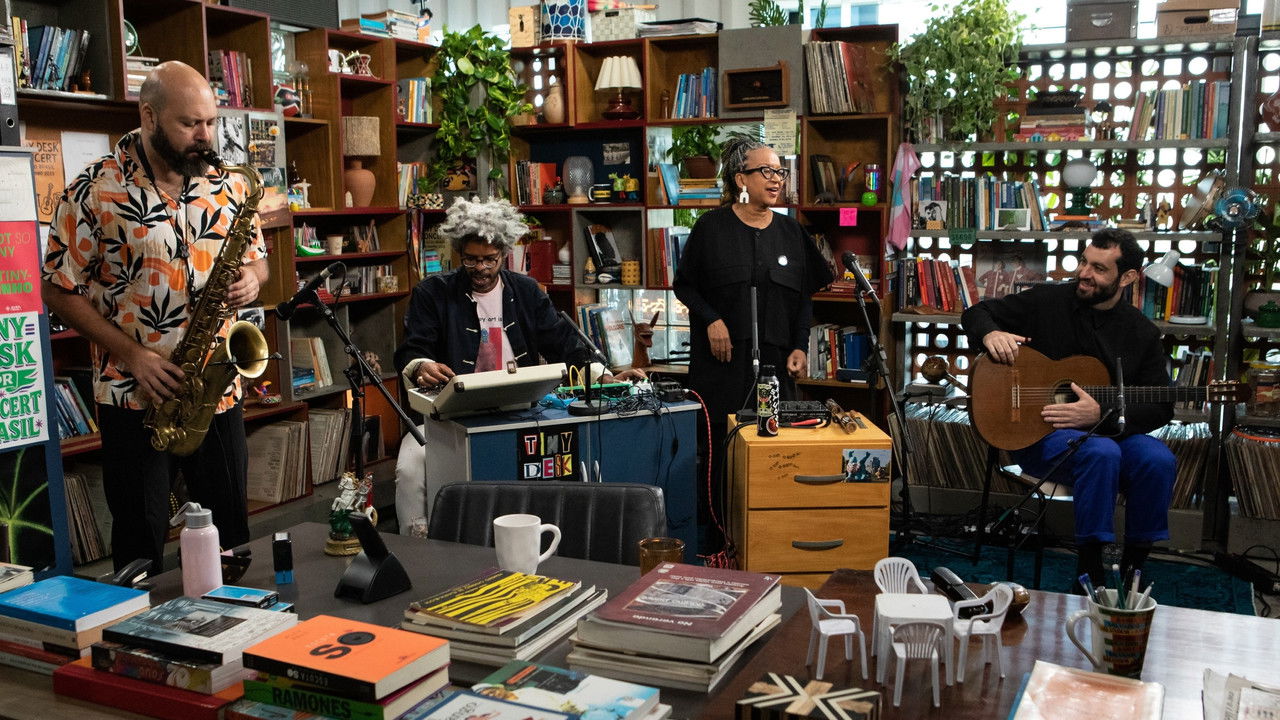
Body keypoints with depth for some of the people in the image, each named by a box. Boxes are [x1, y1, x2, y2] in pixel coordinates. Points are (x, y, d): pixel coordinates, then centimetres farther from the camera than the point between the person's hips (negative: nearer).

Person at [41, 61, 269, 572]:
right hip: (134, 397, -3)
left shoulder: (226, 185, 4)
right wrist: (132, 354, -16)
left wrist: (251, 278, -10)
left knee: (231, 533, 13)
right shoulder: (95, 190, -9)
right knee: (141, 547, 9)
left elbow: (257, 256, 15)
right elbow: (59, 288, -6)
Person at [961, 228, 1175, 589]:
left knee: (1158, 459, -28)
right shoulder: (1046, 300, -1)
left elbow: (1160, 407, 1)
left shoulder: (1142, 333, 4)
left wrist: (1103, 415, -18)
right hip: (1038, 434, -3)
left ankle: (1132, 570, -11)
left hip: (1107, 431, 3)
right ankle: (1090, 575, -25)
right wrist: (991, 334, -19)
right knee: (1101, 453, -34)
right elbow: (976, 313, 6)